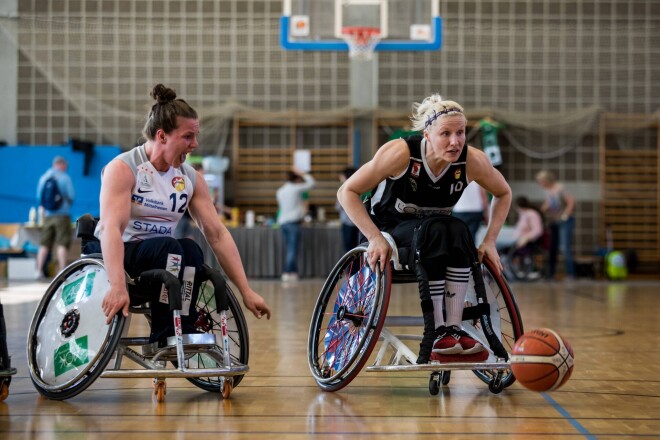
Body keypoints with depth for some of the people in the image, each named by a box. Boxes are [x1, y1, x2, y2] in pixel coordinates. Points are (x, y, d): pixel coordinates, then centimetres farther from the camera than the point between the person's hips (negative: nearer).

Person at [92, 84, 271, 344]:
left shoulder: (191, 178, 2)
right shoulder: (123, 168, -14)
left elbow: (217, 234, -2)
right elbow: (111, 228, -28)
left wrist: (246, 291, -9)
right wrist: (118, 286, -43)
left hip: (161, 261, 5)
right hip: (114, 256, -4)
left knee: (191, 250, -28)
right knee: (169, 247, -33)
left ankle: (183, 333, -26)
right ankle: (164, 338, -31)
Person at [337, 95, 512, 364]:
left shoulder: (472, 160, -18)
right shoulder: (401, 153, -26)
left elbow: (503, 194, 2)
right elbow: (347, 192, -20)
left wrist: (489, 241, -8)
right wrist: (375, 238, -29)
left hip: (433, 231, 3)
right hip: (387, 229, -3)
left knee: (458, 232, -31)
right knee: (433, 232, -35)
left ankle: (453, 329, -32)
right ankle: (436, 333, -36)